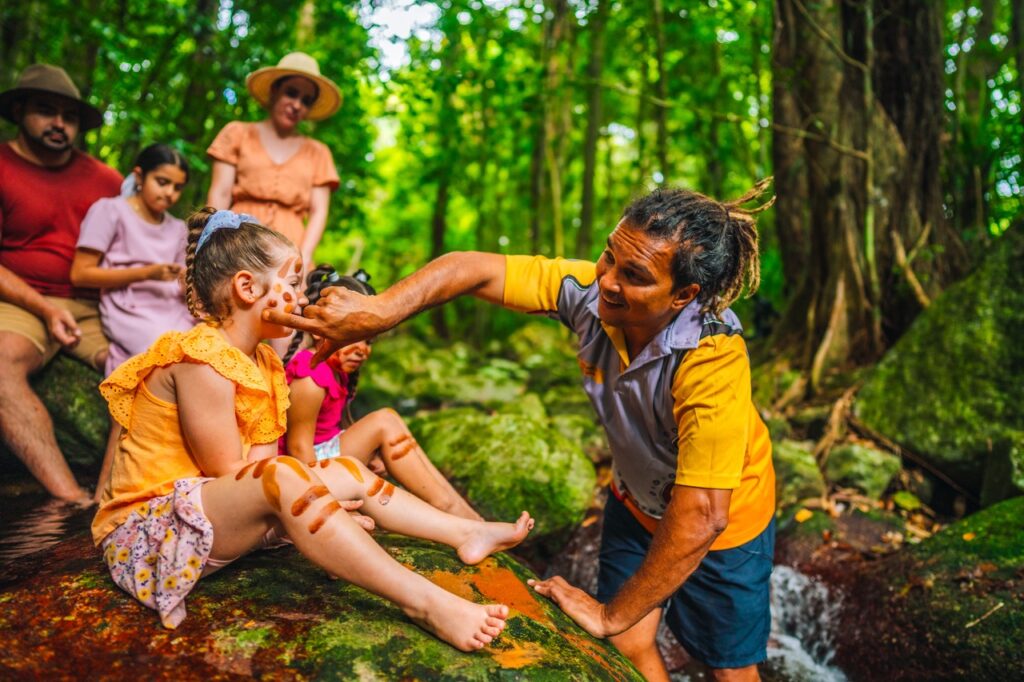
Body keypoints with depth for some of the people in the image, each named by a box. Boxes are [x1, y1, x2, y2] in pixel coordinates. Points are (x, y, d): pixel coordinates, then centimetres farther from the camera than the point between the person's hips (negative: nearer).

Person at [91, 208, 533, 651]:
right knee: (282, 477, -34)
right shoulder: (203, 362, -21)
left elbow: (259, 463, -2)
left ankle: (469, 533, 8)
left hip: (221, 516, 10)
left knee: (344, 473, 6)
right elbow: (232, 476, -20)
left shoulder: (261, 362, 8)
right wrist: (320, 504, -14)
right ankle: (427, 604, -39)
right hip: (148, 531, -10)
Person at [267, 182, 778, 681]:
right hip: (636, 501, 4)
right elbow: (473, 270, -21)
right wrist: (375, 311, -37)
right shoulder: (589, 290, -27)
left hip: (722, 522, -3)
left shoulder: (712, 361, -40)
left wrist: (612, 615, -27)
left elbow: (700, 518, -37)